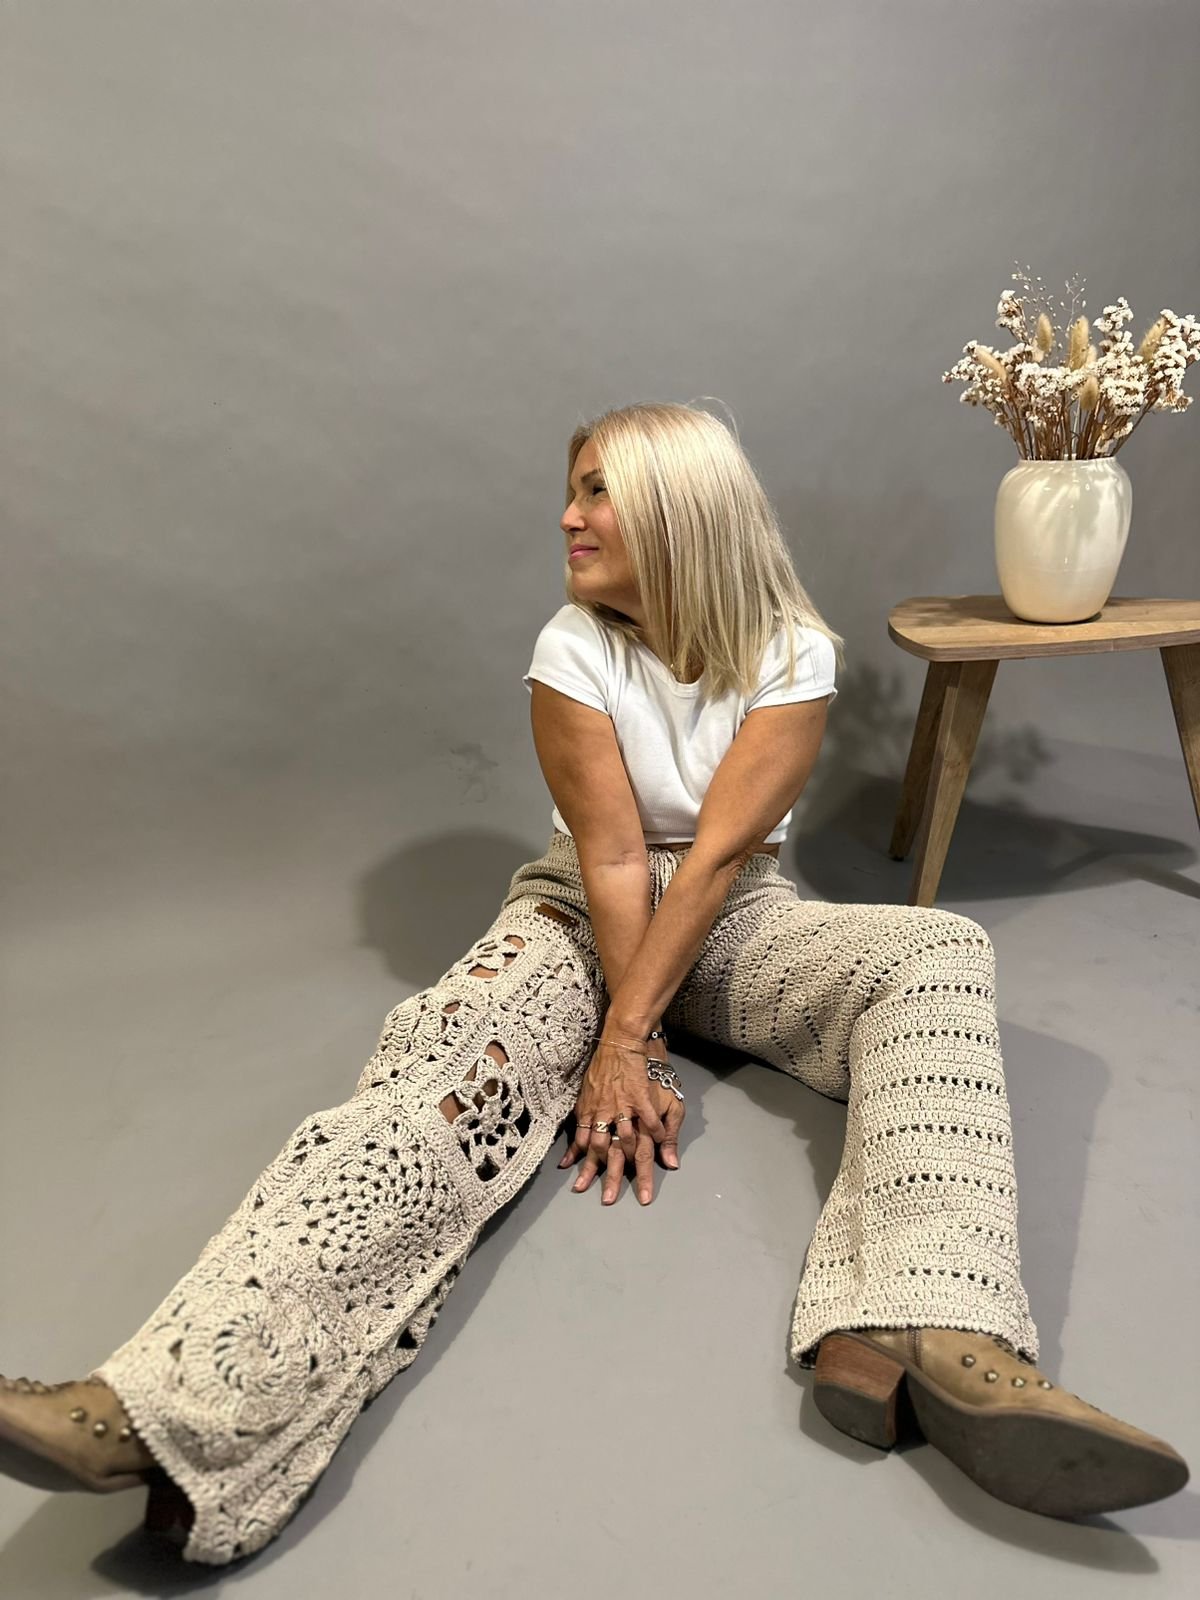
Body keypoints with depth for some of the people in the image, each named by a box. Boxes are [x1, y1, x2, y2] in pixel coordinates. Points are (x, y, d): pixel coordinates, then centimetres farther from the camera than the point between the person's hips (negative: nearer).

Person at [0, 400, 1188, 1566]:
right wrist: (632, 1054, -22)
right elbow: (613, 858, -16)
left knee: (940, 953, -26)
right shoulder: (574, 648, -9)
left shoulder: (793, 653, -10)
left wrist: (626, 1036, -25)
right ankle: (179, 1415, -46)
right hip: (584, 914, -1)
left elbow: (719, 850, -19)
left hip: (735, 922, 1)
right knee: (442, 1054, -31)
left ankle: (911, 1344, -47)